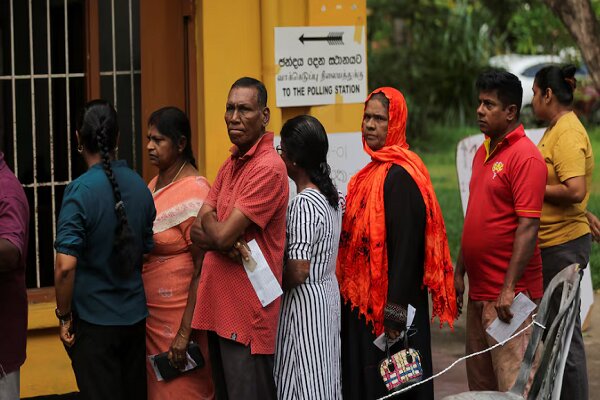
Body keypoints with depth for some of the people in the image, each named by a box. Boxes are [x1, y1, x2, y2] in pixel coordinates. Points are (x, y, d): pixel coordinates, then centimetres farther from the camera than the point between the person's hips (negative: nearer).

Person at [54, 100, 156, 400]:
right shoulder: (139, 186, 1)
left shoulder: (80, 190, -18)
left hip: (94, 321, -5)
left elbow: (66, 266, -23)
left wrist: (64, 316, -10)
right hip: (135, 318, 6)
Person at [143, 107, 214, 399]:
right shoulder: (154, 186, 10)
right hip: (150, 316, 7)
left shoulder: (194, 192, -14)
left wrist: (185, 332, -19)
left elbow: (202, 268, -17)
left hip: (179, 317, -7)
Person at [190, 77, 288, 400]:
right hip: (218, 308, 9)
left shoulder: (268, 168, -15)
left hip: (247, 313, -9)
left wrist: (208, 220, 4)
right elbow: (197, 231, 9)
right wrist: (221, 239, -13)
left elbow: (222, 235, -19)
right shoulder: (231, 164, 14)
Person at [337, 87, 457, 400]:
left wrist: (394, 311, -23)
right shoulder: (374, 169, 12)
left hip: (387, 303, -9)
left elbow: (405, 245, -21)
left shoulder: (400, 176, -17)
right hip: (363, 301, 9)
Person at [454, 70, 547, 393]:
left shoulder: (525, 157, -13)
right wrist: (459, 272, 18)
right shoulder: (483, 152, 14)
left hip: (509, 294, -9)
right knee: (480, 385, 14)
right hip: (479, 290, 9)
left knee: (511, 385, -8)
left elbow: (528, 226, -19)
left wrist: (509, 289, -22)